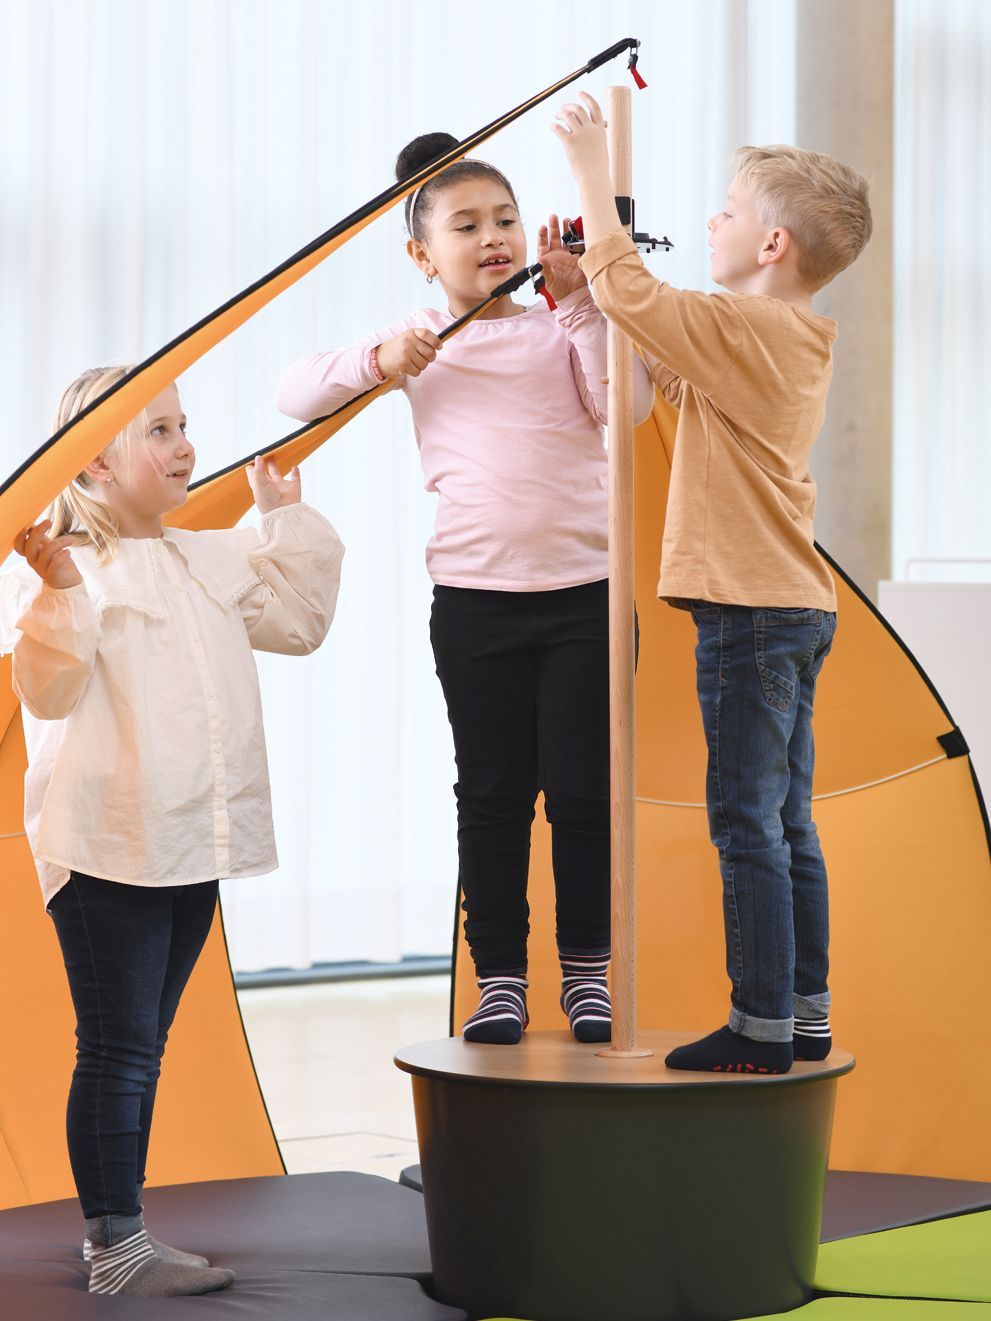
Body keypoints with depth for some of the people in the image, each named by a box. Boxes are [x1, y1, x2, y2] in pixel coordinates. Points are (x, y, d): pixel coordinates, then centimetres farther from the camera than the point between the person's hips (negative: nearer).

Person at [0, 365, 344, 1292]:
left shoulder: (214, 559, 15)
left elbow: (298, 621, 22)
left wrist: (287, 519, 19)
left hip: (192, 843, 8)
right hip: (107, 846, -8)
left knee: (142, 1047, 13)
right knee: (116, 1048, -5)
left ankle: (120, 1235, 19)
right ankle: (115, 1248, 1)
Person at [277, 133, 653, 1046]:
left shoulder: (559, 327, 5)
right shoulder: (420, 343, 8)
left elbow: (624, 403, -12)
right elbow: (296, 394, 3)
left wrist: (580, 298, -16)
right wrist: (377, 360, -13)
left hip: (584, 593, -1)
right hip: (475, 600, 1)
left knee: (583, 790, 2)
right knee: (493, 794, 5)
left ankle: (588, 970, 16)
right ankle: (499, 978, 14)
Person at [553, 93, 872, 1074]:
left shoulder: (743, 329, -14)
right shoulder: (800, 340, 14)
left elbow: (631, 295, -17)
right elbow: (677, 372, 26)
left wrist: (594, 171, -7)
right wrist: (593, 285, 22)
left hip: (749, 613, -9)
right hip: (798, 604, 10)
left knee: (748, 825, -6)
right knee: (786, 824, 13)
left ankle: (761, 1026, -4)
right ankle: (806, 1018, 17)